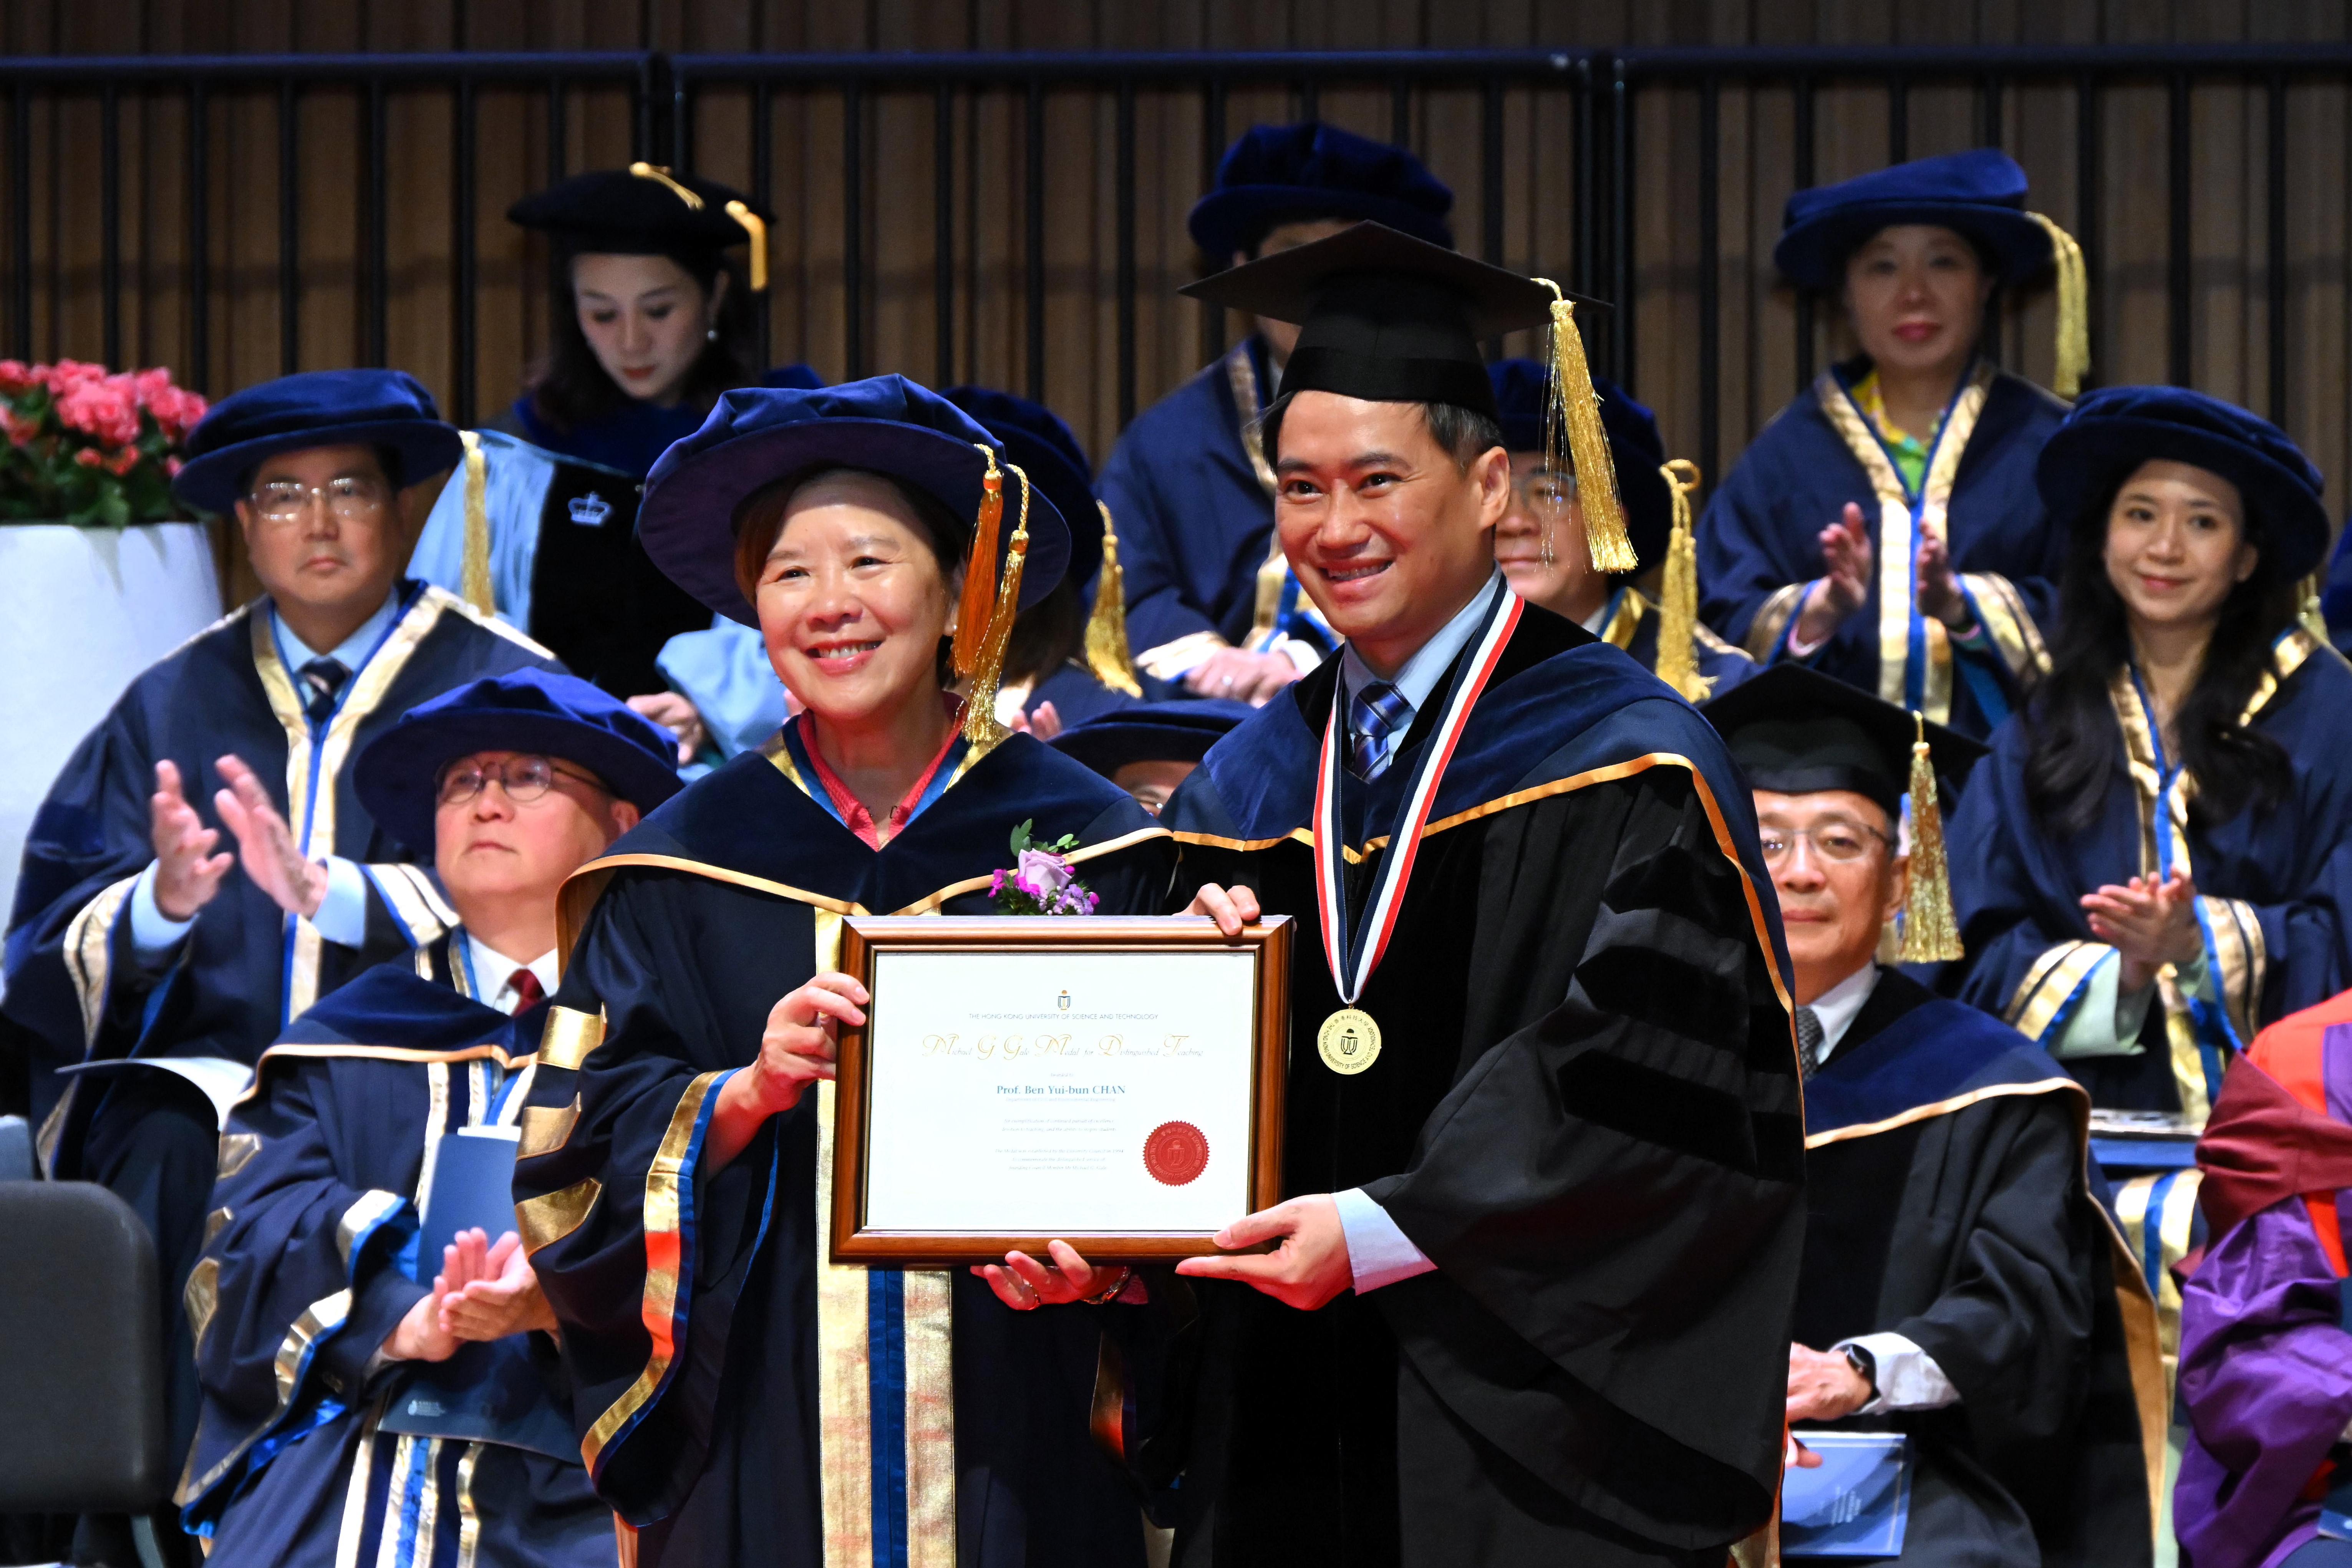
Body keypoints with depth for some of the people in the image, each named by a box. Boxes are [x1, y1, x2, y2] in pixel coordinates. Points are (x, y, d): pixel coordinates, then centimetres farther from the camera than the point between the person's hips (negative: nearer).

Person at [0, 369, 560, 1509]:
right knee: (170, 1160, -31)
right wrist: (160, 904, -16)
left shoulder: (509, 691, 8)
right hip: (203, 1073, 2)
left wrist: (326, 891, -23)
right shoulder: (172, 708, 16)